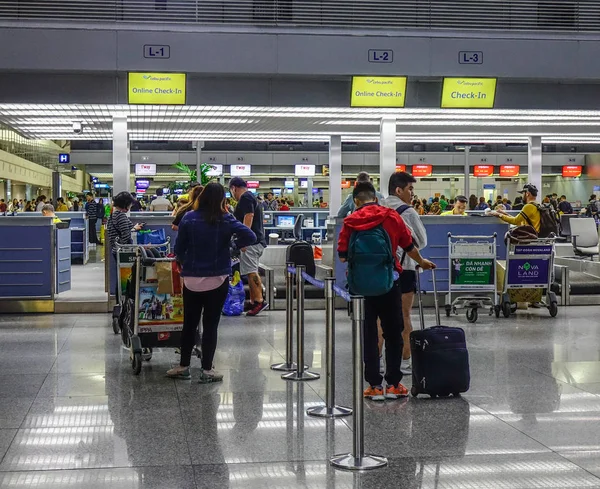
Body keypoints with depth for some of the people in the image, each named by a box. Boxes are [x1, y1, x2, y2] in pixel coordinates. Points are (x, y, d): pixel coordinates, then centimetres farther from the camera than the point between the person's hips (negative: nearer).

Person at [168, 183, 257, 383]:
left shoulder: (189, 219, -5)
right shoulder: (226, 220, -8)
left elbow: (179, 249, -1)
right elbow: (251, 237, -17)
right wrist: (235, 245, 1)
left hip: (192, 280, 1)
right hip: (217, 280, -1)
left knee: (189, 323, 13)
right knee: (210, 325, 5)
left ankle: (183, 366, 21)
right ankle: (206, 370, 8)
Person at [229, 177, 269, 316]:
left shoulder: (245, 198, -9)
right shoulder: (250, 197, 22)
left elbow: (248, 217, -20)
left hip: (250, 242, -11)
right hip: (257, 241, 11)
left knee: (251, 272, -13)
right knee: (251, 272, 10)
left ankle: (259, 301, -17)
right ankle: (253, 302, 12)